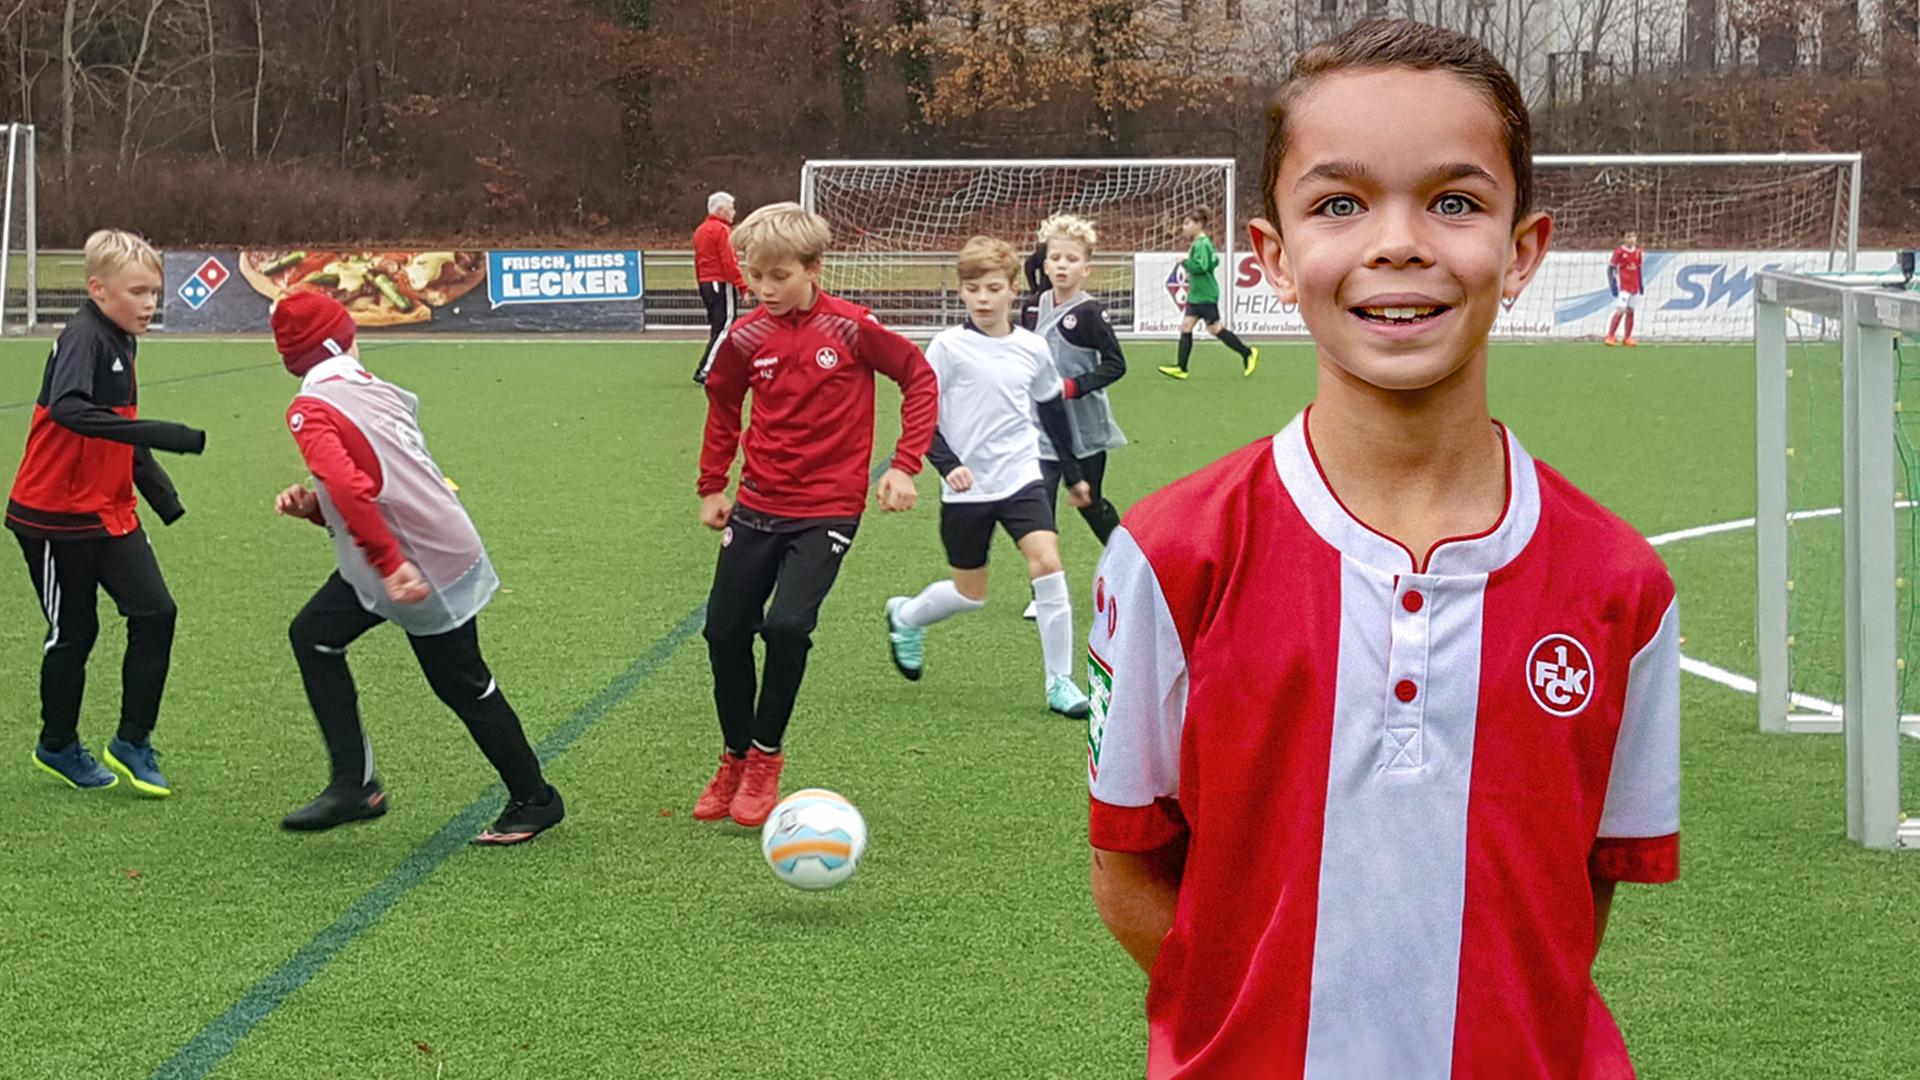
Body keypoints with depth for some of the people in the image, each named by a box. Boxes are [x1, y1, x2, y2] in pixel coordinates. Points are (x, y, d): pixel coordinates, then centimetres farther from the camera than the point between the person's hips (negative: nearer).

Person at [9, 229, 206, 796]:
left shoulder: (121, 342, 8)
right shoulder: (83, 338, -20)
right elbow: (67, 409, -39)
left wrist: (158, 488, 16)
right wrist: (158, 434, -44)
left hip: (111, 512, 7)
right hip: (57, 517, -7)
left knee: (155, 613, -3)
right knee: (74, 631, 5)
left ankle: (132, 743, 9)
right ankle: (57, 747, 25)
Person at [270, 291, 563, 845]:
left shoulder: (310, 410, -13)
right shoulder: (378, 391, 12)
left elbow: (350, 487, -29)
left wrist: (390, 565, -30)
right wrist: (312, 504, 3)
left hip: (423, 568, -9)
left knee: (462, 686, 6)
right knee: (313, 634, 11)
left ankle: (534, 800, 21)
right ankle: (354, 783, 12)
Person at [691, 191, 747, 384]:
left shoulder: (700, 230, 16)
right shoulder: (722, 230, -12)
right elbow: (729, 262, -18)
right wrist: (742, 286, -16)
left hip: (706, 284, 10)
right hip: (722, 284, -10)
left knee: (716, 327, 14)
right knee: (724, 327, -9)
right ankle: (705, 371, -16)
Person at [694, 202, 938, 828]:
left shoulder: (852, 328, -12)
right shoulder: (747, 337, -1)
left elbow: (919, 379, -2)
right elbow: (723, 405, 17)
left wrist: (904, 466, -8)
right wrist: (712, 486, 15)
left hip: (828, 507, -4)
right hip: (758, 503, 4)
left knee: (787, 625, -20)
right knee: (724, 630, 4)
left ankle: (765, 761, 0)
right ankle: (734, 760, 25)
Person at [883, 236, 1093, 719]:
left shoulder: (1033, 348, 2)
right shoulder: (948, 347, -8)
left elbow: (1053, 411, 17)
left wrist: (1073, 475, 23)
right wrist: (948, 463, -20)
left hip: (1022, 479, 2)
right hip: (966, 489, -2)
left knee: (1047, 562, -18)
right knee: (970, 594, 7)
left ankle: (1060, 681, -8)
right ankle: (905, 617, 40)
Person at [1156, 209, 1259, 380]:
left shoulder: (1201, 244, -17)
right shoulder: (1198, 243, 13)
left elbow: (1201, 266, -29)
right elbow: (1214, 261, 24)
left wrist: (1185, 263, -16)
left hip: (1206, 296, -10)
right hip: (1196, 295, 10)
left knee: (1215, 329, -3)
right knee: (1186, 327, 3)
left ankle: (1248, 354, 8)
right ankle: (1181, 368, 0)